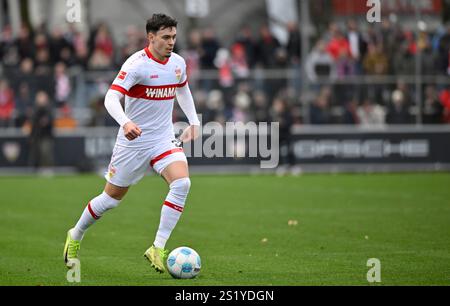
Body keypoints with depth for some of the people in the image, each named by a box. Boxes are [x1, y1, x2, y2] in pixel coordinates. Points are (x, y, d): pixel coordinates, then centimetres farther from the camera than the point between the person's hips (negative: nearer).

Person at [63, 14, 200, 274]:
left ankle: (158, 249, -17)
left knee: (182, 183, -22)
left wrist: (194, 121, 17)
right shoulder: (137, 64, -18)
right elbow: (111, 98, -26)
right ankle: (75, 237, 33)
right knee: (112, 197, 6)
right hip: (133, 141, -4)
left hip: (164, 140, 5)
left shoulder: (178, 63, 2)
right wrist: (125, 123, -44)